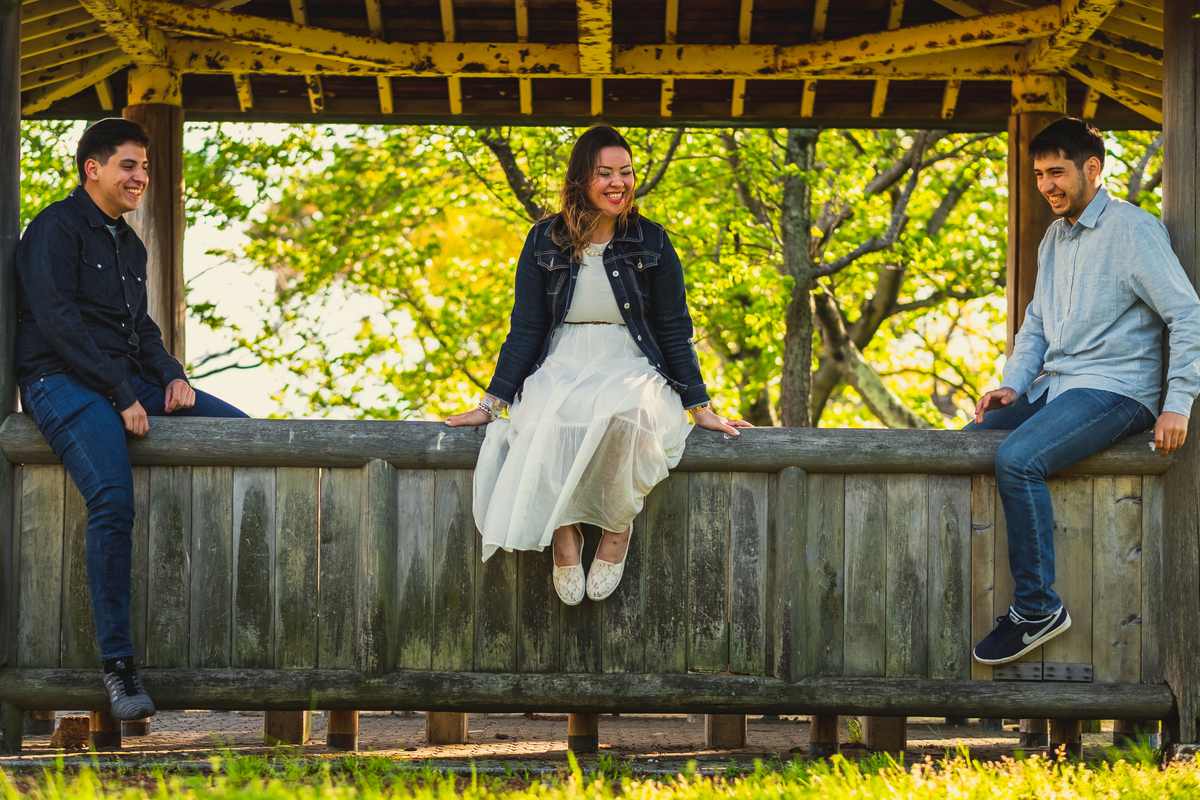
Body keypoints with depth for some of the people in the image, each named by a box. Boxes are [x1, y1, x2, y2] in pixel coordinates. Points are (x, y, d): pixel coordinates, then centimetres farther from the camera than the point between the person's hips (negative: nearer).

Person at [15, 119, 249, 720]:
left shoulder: (129, 245, 22)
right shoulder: (56, 228, -5)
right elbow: (56, 321, -15)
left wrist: (171, 376, 3)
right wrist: (121, 397, -19)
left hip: (128, 380, 8)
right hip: (64, 382, -8)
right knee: (113, 502, -29)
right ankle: (116, 663, -28)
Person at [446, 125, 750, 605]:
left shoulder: (651, 243, 5)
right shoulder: (545, 242, 7)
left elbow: (674, 330, 8)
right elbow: (525, 329, 9)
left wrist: (700, 408, 5)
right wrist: (491, 405, 4)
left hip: (633, 372, -1)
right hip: (562, 371, 1)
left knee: (627, 415, -39)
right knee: (550, 421, -38)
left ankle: (617, 527, -18)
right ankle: (562, 534, -23)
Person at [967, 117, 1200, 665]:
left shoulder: (1132, 229, -9)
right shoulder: (1055, 238, 18)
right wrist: (1013, 385, 7)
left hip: (1115, 390, -9)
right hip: (1053, 387, 9)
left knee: (1016, 459, -30)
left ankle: (1038, 608, -22)